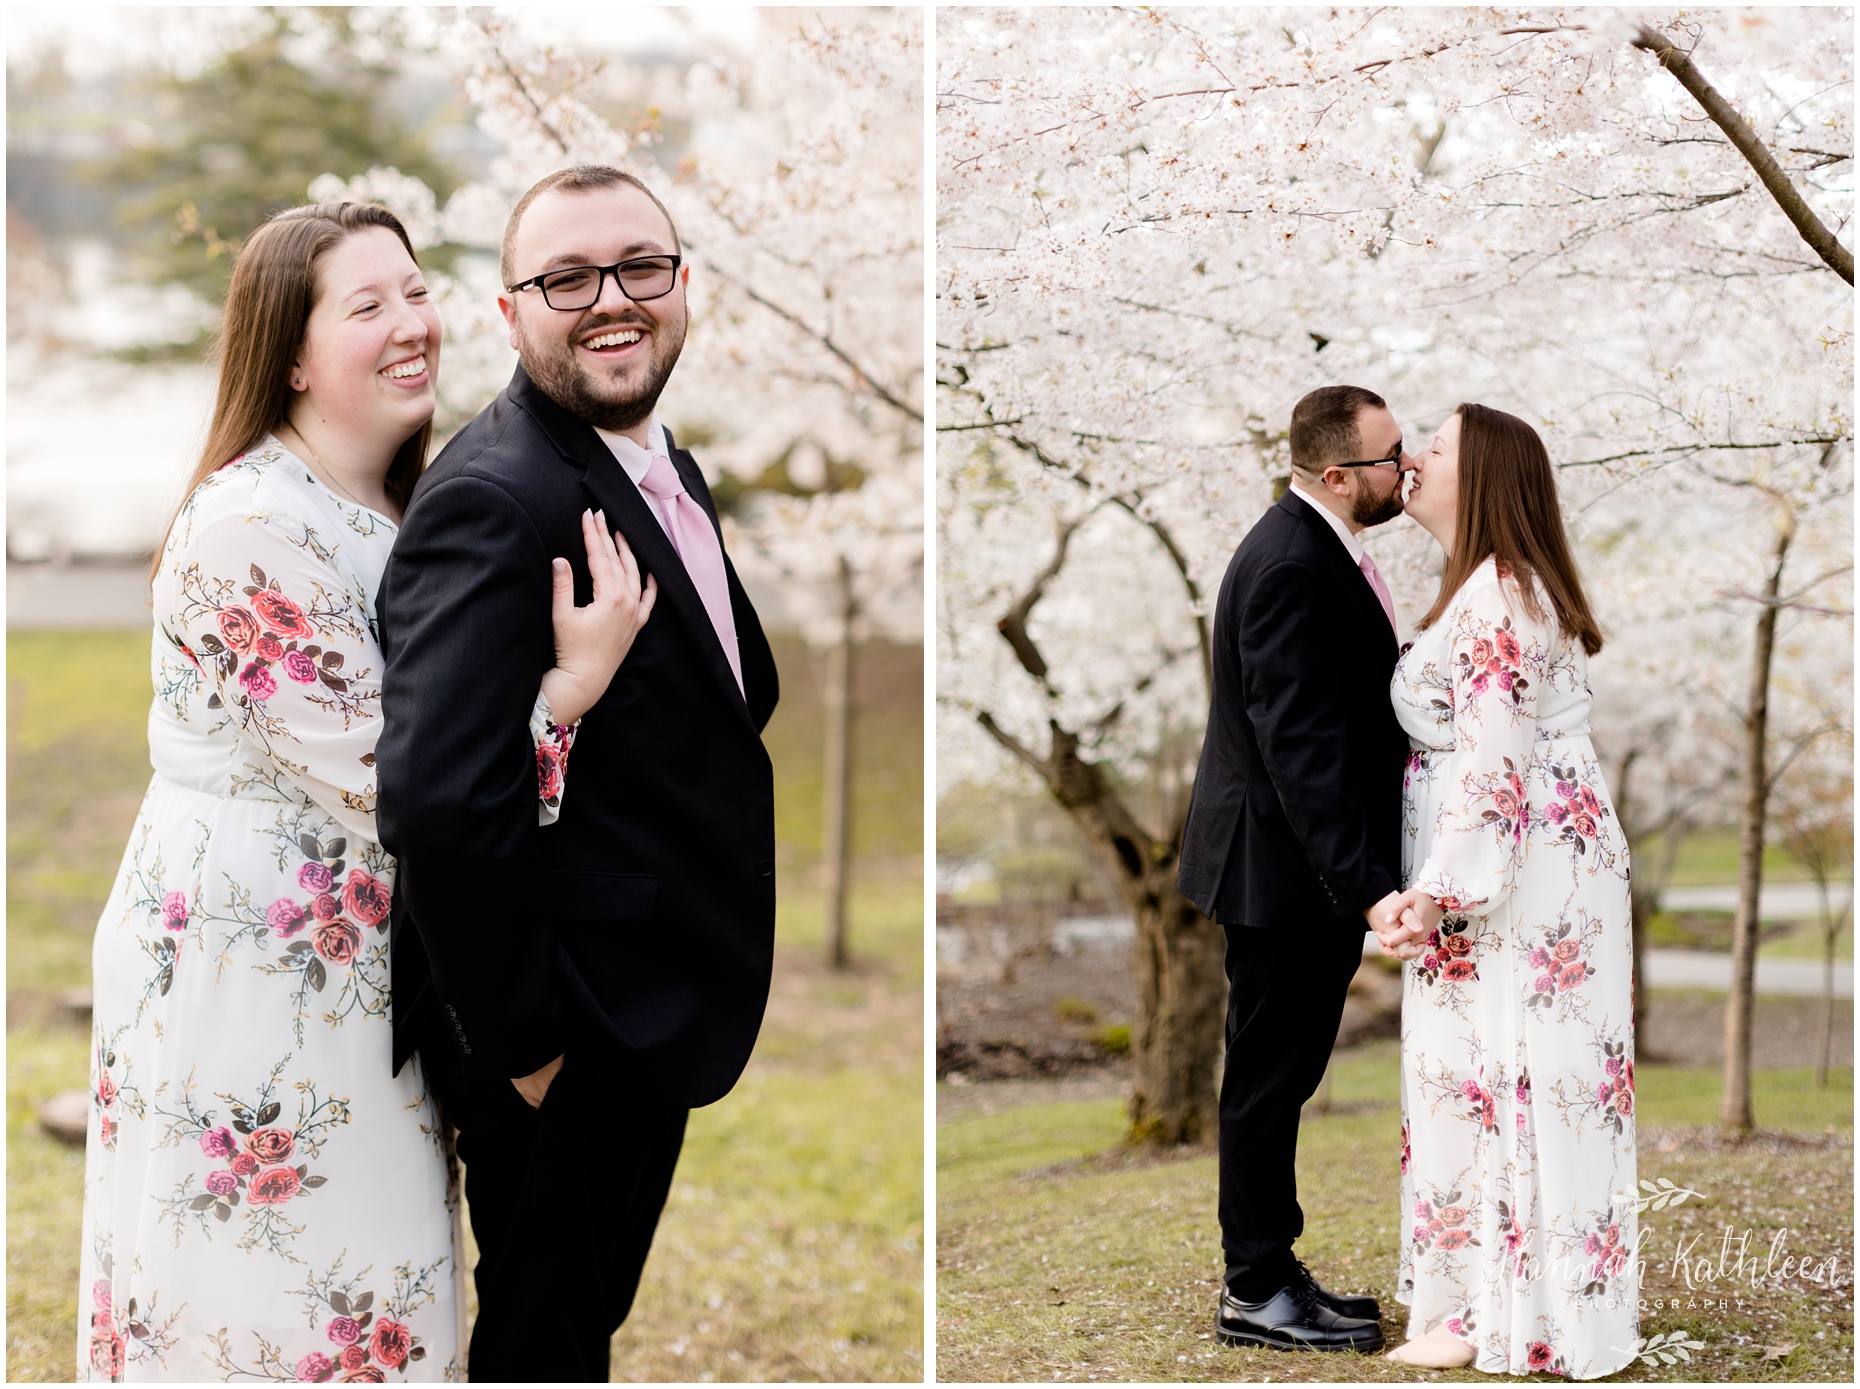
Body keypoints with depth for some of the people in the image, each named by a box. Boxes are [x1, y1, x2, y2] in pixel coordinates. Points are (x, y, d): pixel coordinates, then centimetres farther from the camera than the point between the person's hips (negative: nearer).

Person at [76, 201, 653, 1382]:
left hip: (352, 968, 9)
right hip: (240, 965, -9)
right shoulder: (252, 529, -20)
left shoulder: (403, 510, 9)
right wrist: (577, 679, -21)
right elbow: (382, 781, -21)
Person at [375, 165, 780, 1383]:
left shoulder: (670, 471, 8)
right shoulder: (494, 504, -25)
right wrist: (518, 1041, -24)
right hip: (567, 1052, -9)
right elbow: (443, 803, -34)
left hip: (648, 1024, 9)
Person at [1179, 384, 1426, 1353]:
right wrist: (1369, 890, -33)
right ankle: (1255, 1295, 12)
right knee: (1268, 1079, 1)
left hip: (1303, 867, 10)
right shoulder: (1292, 568, -23)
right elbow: (1300, 749, -29)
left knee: (1277, 1079, 18)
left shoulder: (1317, 548, 10)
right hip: (1283, 872, -10)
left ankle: (1271, 1268, 29)